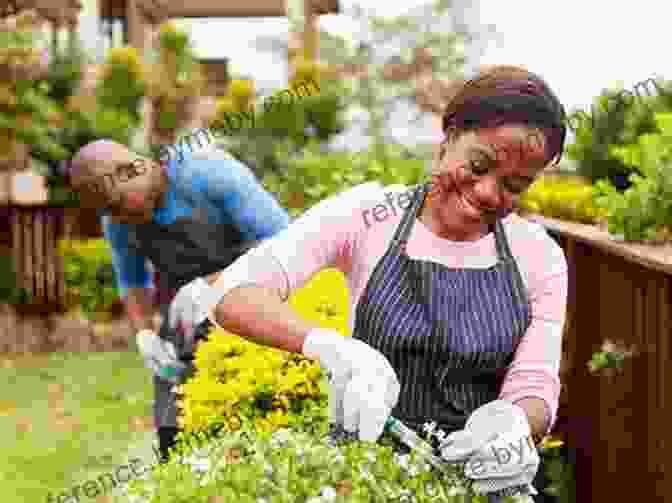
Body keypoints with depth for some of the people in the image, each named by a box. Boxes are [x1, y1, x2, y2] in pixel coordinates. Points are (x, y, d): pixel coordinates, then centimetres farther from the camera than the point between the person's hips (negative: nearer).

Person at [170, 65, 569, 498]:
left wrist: (514, 421, -26)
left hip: (480, 479, 3)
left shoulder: (540, 257, 0)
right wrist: (330, 345, -33)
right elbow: (232, 296, -15)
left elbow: (535, 388, -3)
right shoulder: (368, 215, -7)